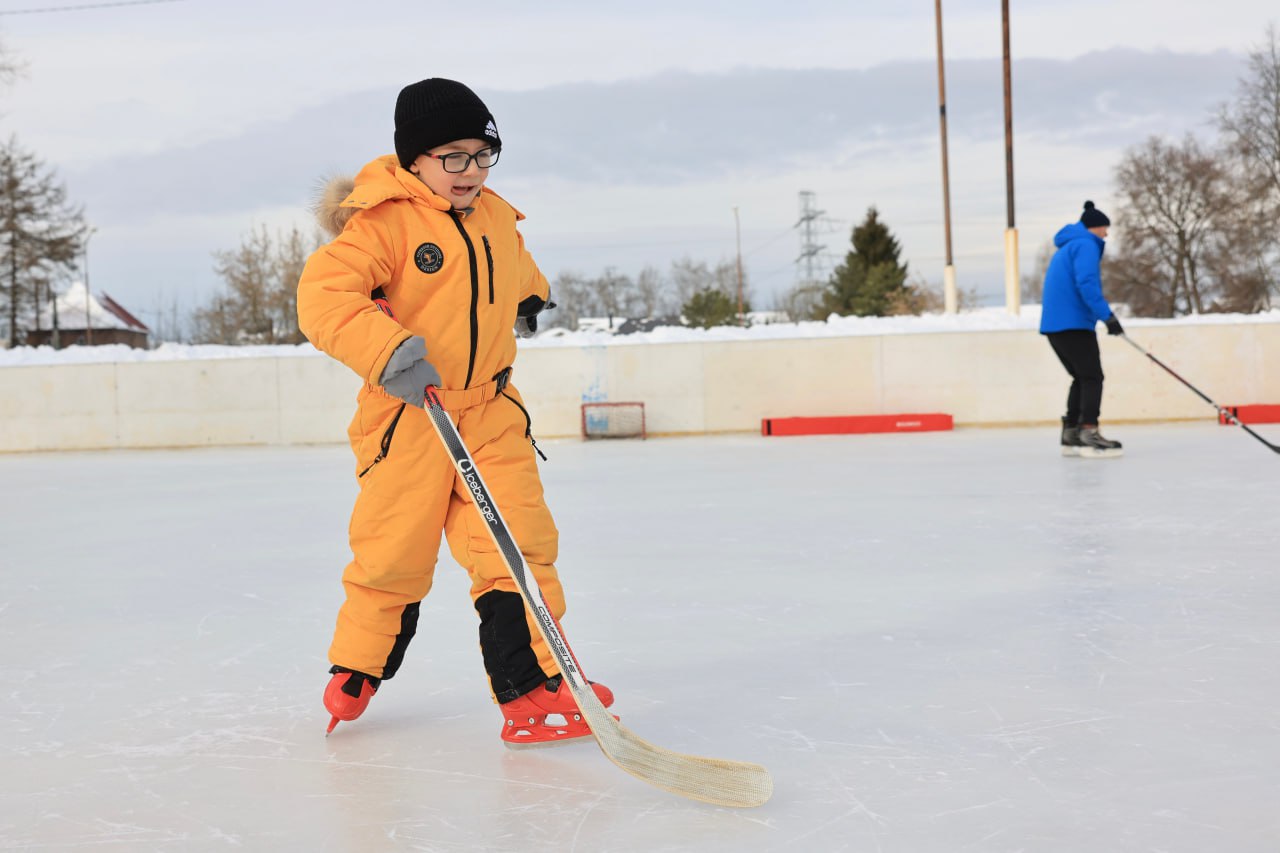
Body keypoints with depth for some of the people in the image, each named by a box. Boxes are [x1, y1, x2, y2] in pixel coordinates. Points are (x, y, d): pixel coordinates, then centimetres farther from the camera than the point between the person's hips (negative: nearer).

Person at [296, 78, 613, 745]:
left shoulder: (496, 218, 11)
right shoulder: (383, 223, -12)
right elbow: (323, 295, -25)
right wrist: (386, 351, -35)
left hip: (489, 411, 5)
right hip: (404, 415, -5)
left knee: (517, 545, -6)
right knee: (392, 553, 5)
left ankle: (532, 688, -2)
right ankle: (356, 668, 29)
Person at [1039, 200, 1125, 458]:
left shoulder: (1066, 248, 26)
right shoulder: (1087, 244, -6)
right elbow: (1087, 284, -20)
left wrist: (1103, 315, 31)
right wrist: (1107, 316, -21)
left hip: (1054, 324, 9)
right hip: (1073, 323, -9)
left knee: (1082, 378, 16)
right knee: (1092, 377, -10)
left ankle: (1070, 435, 14)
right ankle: (1088, 434, -19)